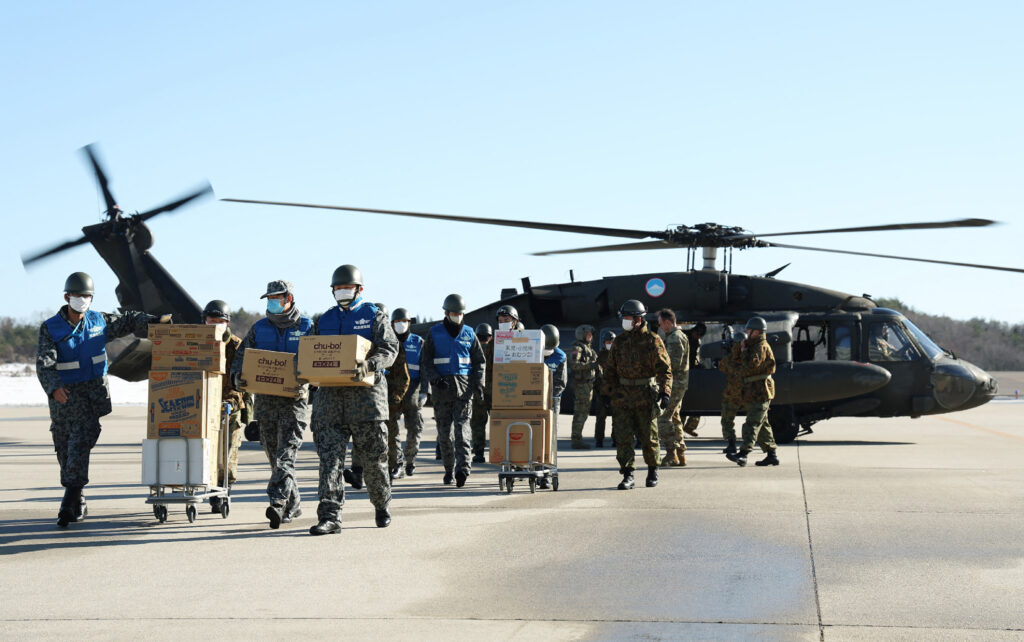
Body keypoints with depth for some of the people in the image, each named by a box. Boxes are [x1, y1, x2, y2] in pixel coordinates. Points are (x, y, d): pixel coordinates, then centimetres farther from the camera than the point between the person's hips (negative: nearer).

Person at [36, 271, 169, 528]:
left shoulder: (98, 321, 5)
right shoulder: (50, 328, -6)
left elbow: (127, 321, 18)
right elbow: (44, 363, -16)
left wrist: (154, 321, 4)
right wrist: (53, 387, -33)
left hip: (95, 389, 1)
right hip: (65, 393, -1)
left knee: (82, 439, -16)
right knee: (65, 448, 4)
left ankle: (69, 502, -22)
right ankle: (78, 504, 19)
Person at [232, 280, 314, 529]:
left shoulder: (306, 328, 3)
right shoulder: (259, 328, 12)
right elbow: (241, 357, 12)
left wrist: (306, 384, -17)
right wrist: (237, 377, -9)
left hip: (294, 399, -4)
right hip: (265, 401, 4)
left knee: (285, 454, -16)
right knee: (274, 457, 9)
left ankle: (278, 504, -25)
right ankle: (293, 505, 20)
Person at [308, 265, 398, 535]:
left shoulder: (374, 317, 6)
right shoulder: (324, 320, 18)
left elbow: (390, 350, -5)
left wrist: (369, 365, -25)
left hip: (365, 393, -3)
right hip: (330, 393, 3)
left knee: (373, 456, 4)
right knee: (329, 456, -7)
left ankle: (382, 505, 27)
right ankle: (330, 516, -10)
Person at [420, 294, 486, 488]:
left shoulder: (468, 333, 10)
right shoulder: (434, 333, 6)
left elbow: (479, 361, 16)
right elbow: (425, 362, 5)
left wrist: (478, 381, 0)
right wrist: (434, 378, -12)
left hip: (464, 386, 0)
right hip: (442, 387, 0)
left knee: (462, 427, -13)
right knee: (444, 431, 2)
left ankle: (463, 468, -22)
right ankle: (449, 470, 12)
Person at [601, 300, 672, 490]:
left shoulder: (652, 341, -3)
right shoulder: (619, 342, 10)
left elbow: (664, 368, -6)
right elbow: (610, 369, 16)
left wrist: (665, 392, -15)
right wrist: (609, 392, 10)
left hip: (645, 396, -3)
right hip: (622, 395, 3)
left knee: (648, 437, 6)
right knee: (623, 437, -5)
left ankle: (653, 470, 25)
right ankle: (627, 476, -3)